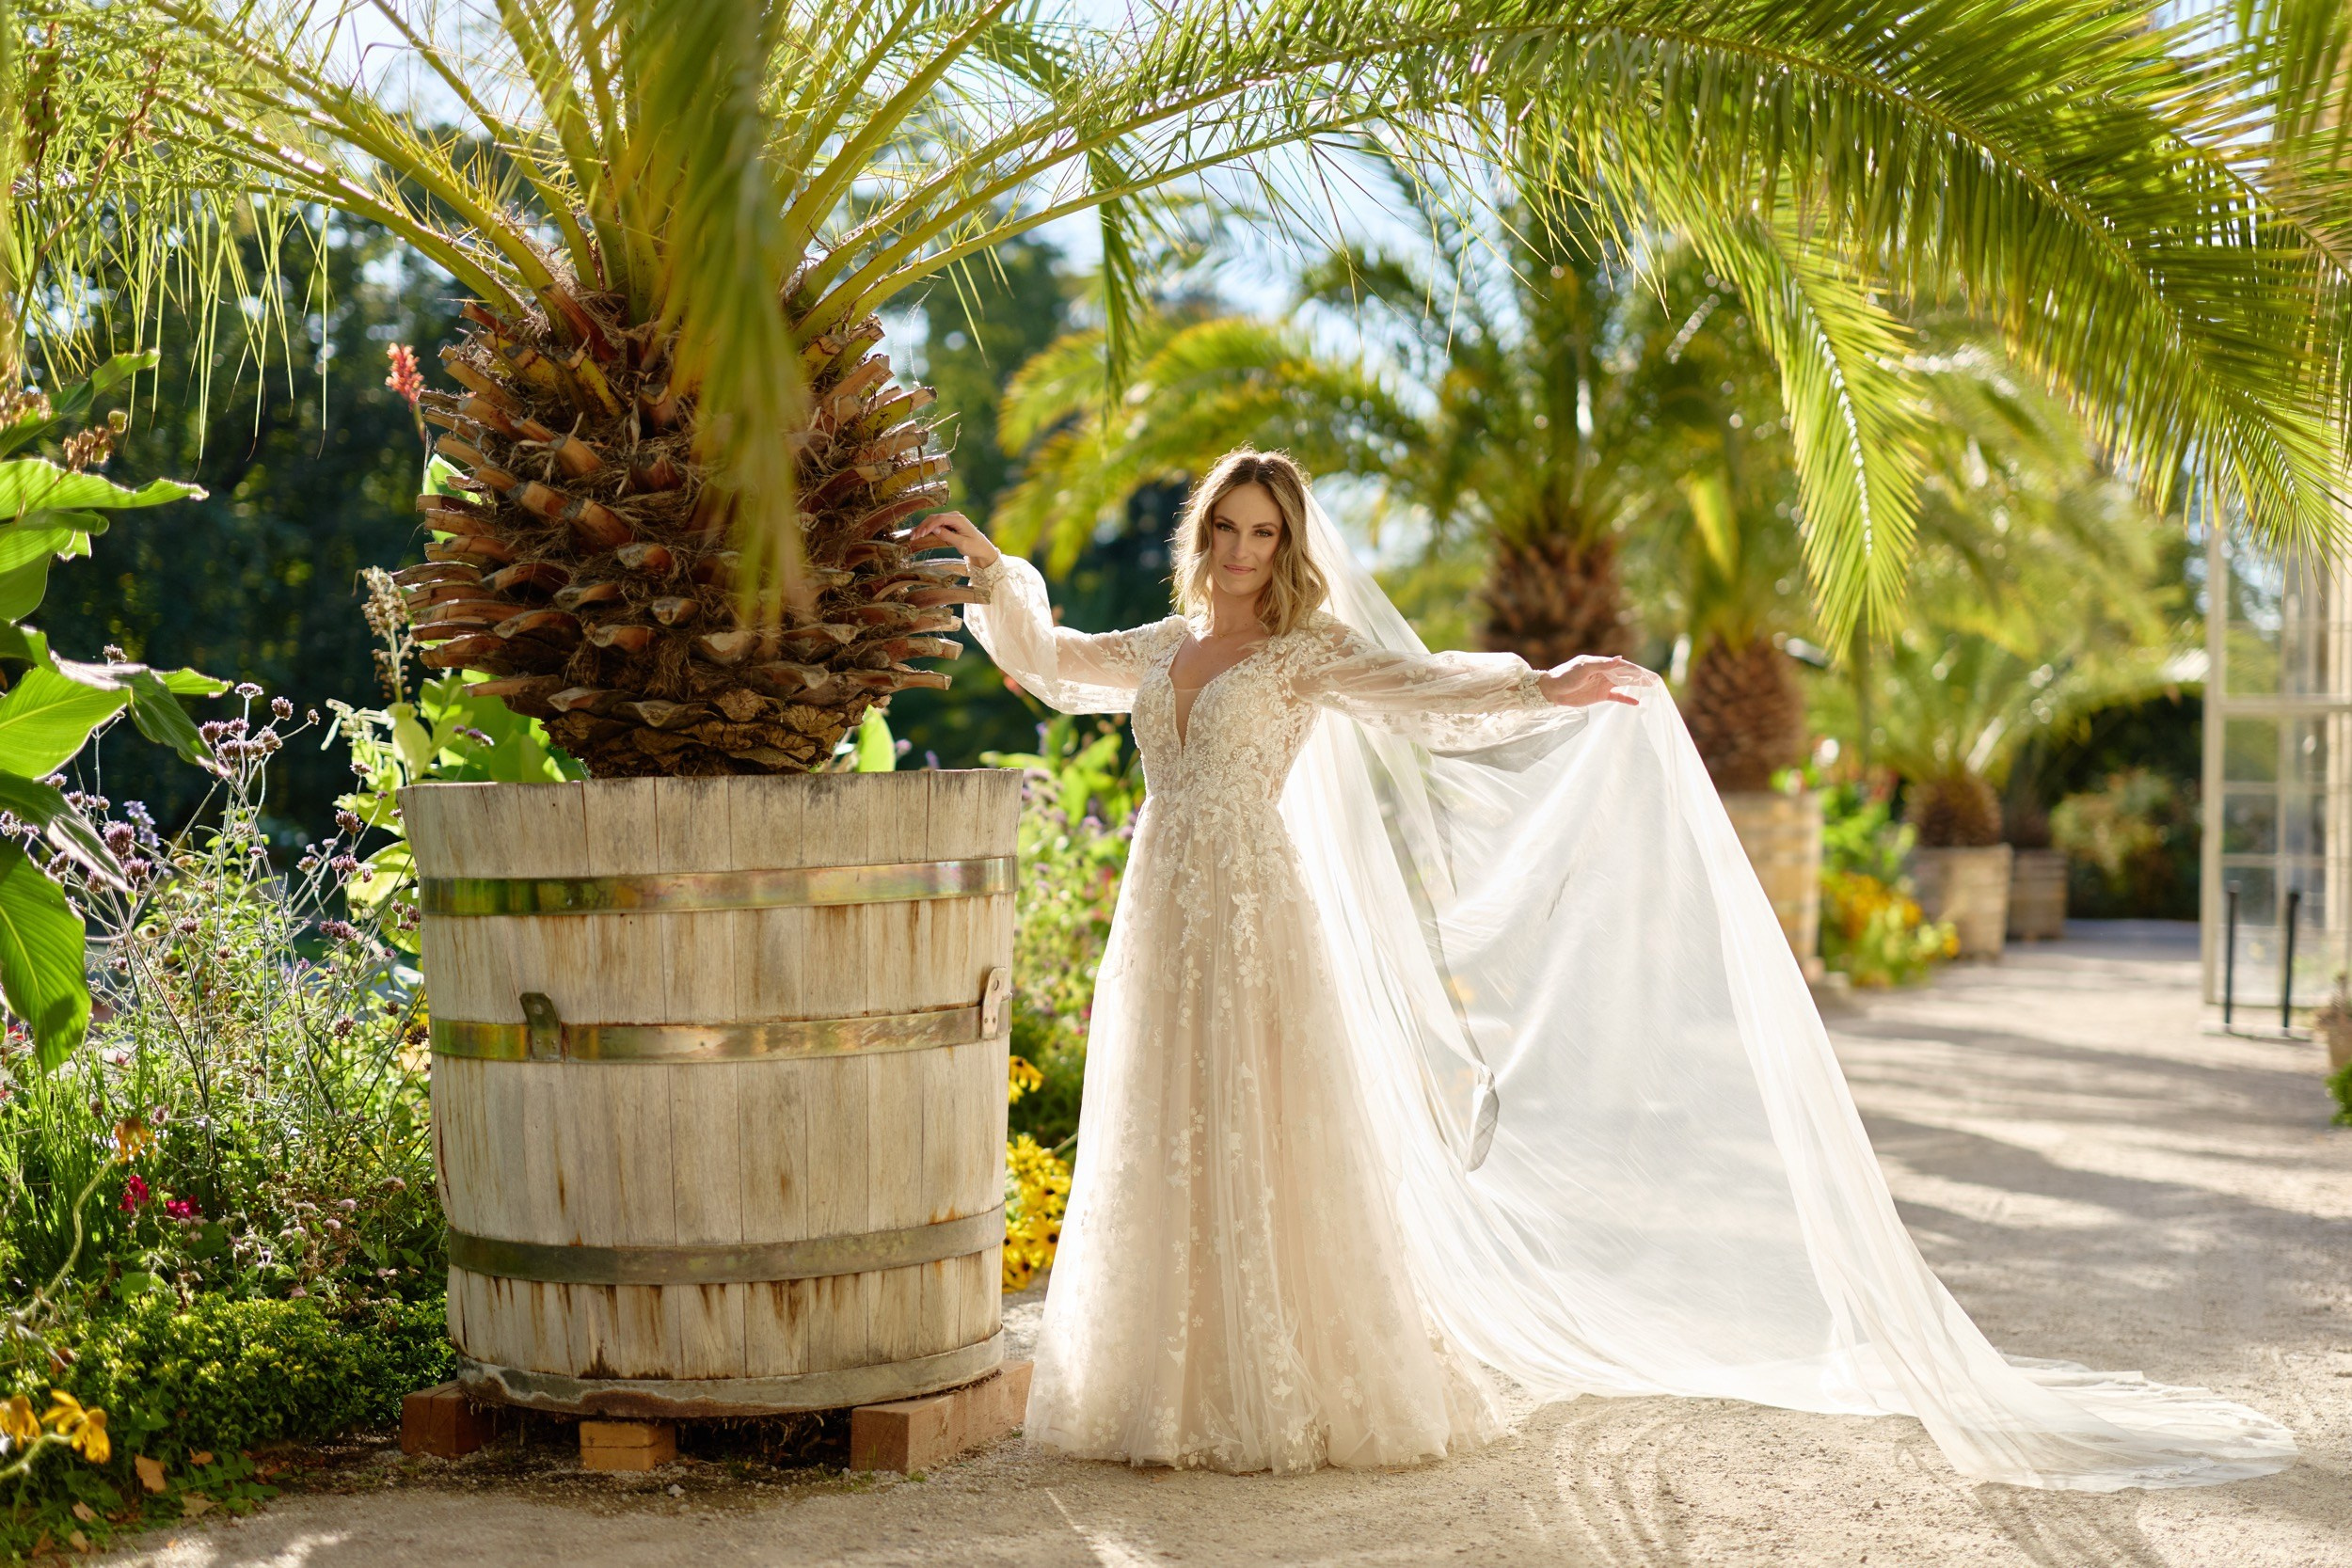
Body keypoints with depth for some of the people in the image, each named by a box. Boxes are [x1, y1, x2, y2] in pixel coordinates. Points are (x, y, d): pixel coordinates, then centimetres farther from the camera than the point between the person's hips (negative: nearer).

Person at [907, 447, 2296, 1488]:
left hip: (1258, 931, -6)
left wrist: (1545, 690, -28)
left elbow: (1425, 691, -15)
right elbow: (1045, 662, 27)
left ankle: (1306, 1392, 3)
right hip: (1160, 931, 6)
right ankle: (1178, 1389, 18)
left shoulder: (1307, 651, -3)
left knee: (1273, 1158, -5)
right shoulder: (1162, 650, 14)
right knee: (1159, 1162, 8)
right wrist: (990, 565, 23)